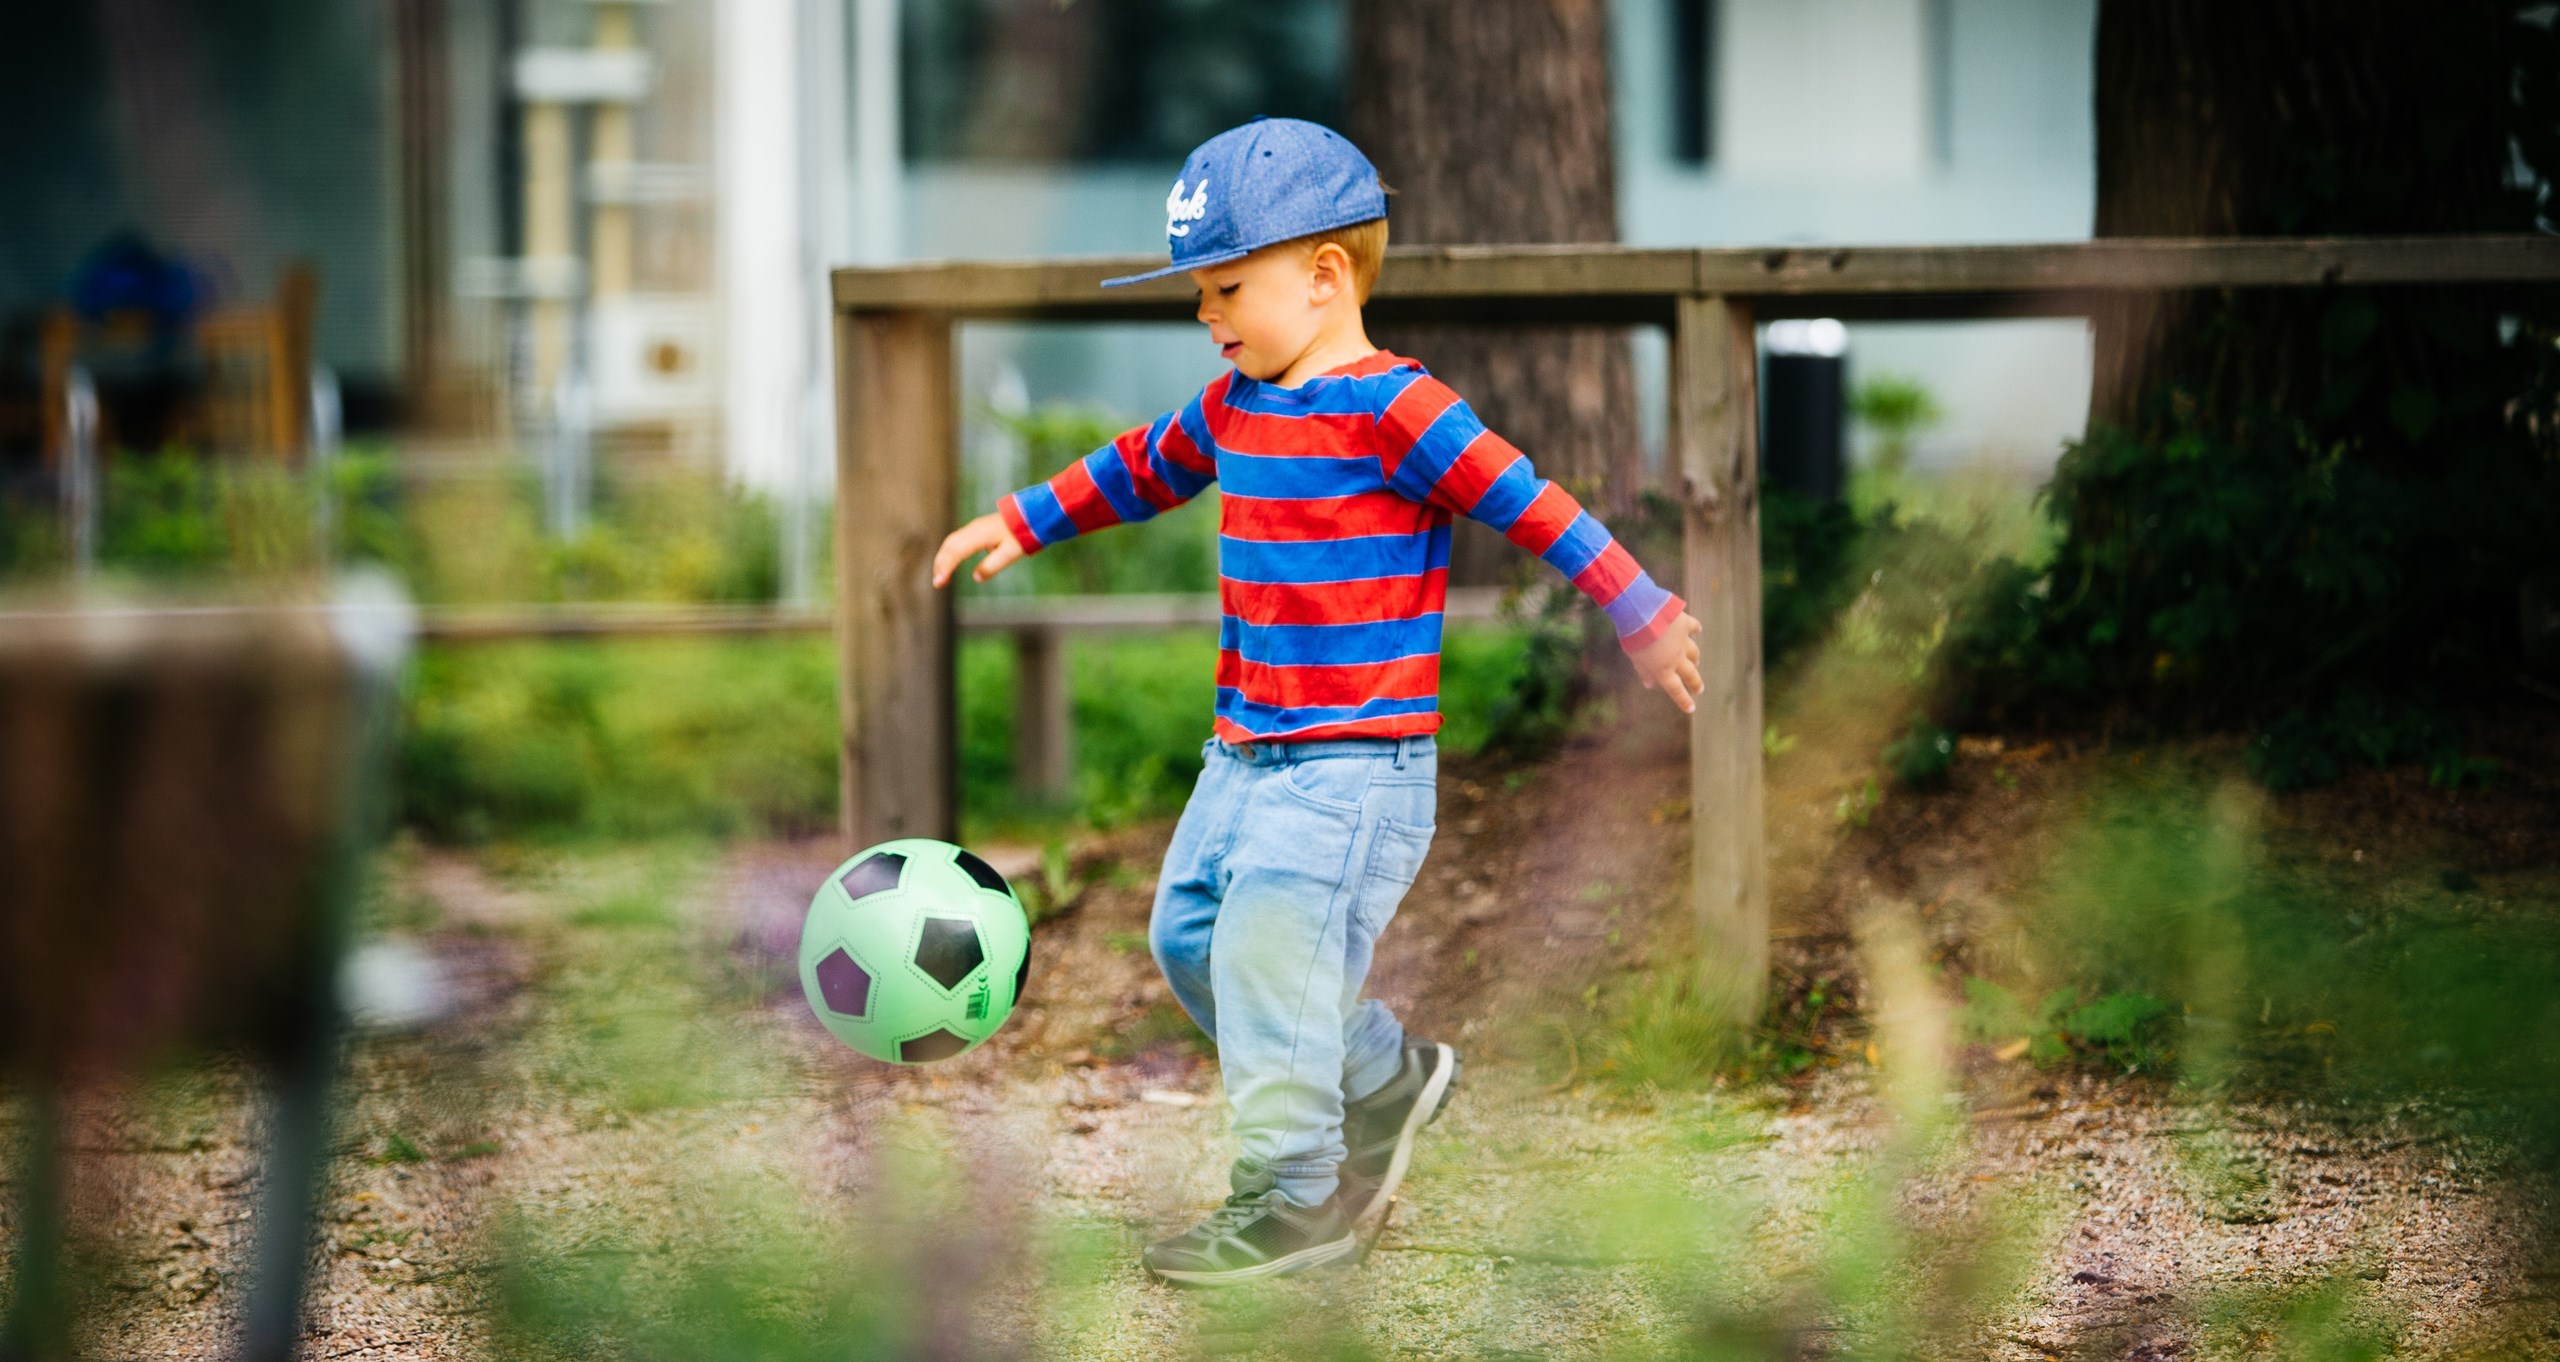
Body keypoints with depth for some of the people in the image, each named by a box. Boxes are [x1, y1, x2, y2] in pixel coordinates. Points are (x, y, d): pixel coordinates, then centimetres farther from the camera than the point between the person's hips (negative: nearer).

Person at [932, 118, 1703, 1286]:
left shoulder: (1391, 410, -14)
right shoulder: (1235, 408, 10)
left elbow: (1532, 506, -16)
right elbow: (1143, 466, 29)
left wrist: (1642, 616, -19)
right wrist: (1023, 524, 34)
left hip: (1357, 759, -9)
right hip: (1247, 750, 9)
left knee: (1268, 951, -14)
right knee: (1188, 932, 10)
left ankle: (1293, 1200, -4)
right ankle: (1386, 1080, 27)